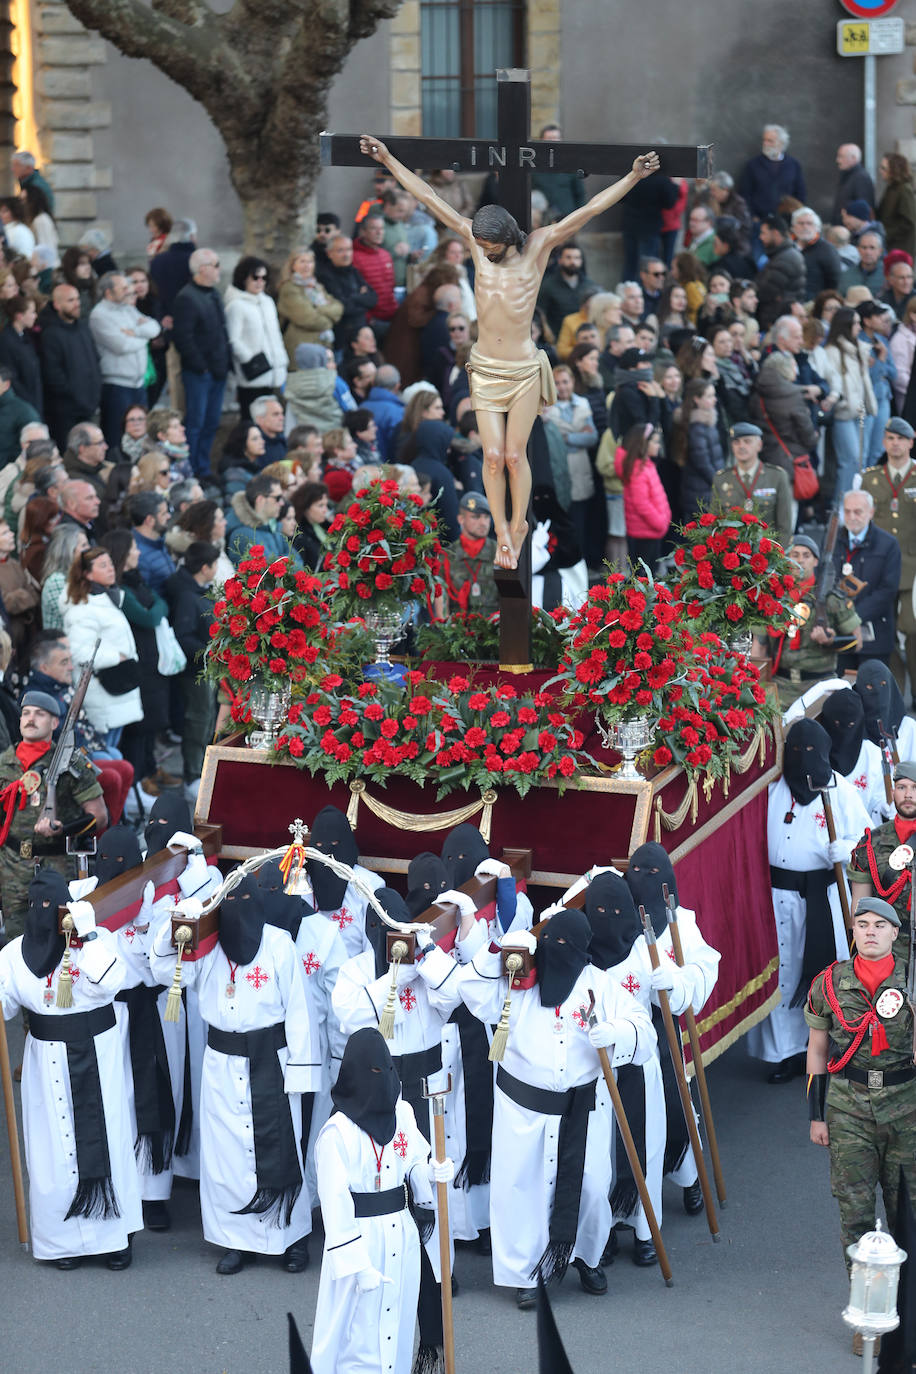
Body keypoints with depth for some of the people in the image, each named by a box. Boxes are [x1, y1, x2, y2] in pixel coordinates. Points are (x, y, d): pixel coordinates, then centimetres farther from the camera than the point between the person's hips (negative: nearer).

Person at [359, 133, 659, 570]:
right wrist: (388, 160, 5)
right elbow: (429, 199, 2)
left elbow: (589, 210, -14)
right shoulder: (476, 240, -2)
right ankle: (502, 534, 10)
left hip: (524, 371, -2)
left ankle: (519, 524, 20)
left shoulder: (538, 247, -8)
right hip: (485, 370, 2)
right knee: (493, 456, -2)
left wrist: (633, 176, -21)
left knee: (515, 455, 0)